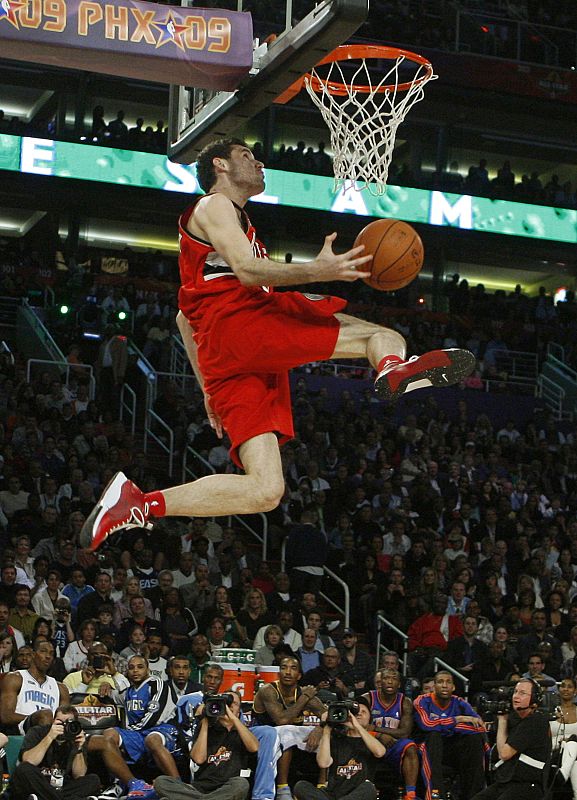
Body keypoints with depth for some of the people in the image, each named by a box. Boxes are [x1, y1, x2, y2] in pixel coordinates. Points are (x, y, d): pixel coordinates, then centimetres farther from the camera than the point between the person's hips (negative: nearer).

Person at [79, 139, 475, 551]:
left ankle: (138, 504, -7)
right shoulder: (215, 205, 9)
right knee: (382, 334, -14)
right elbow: (247, 270, -12)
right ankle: (394, 367, -48)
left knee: (265, 492, -4)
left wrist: (208, 389, 35)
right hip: (239, 320, -8)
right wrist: (316, 271, -26)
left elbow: (185, 319, 39)